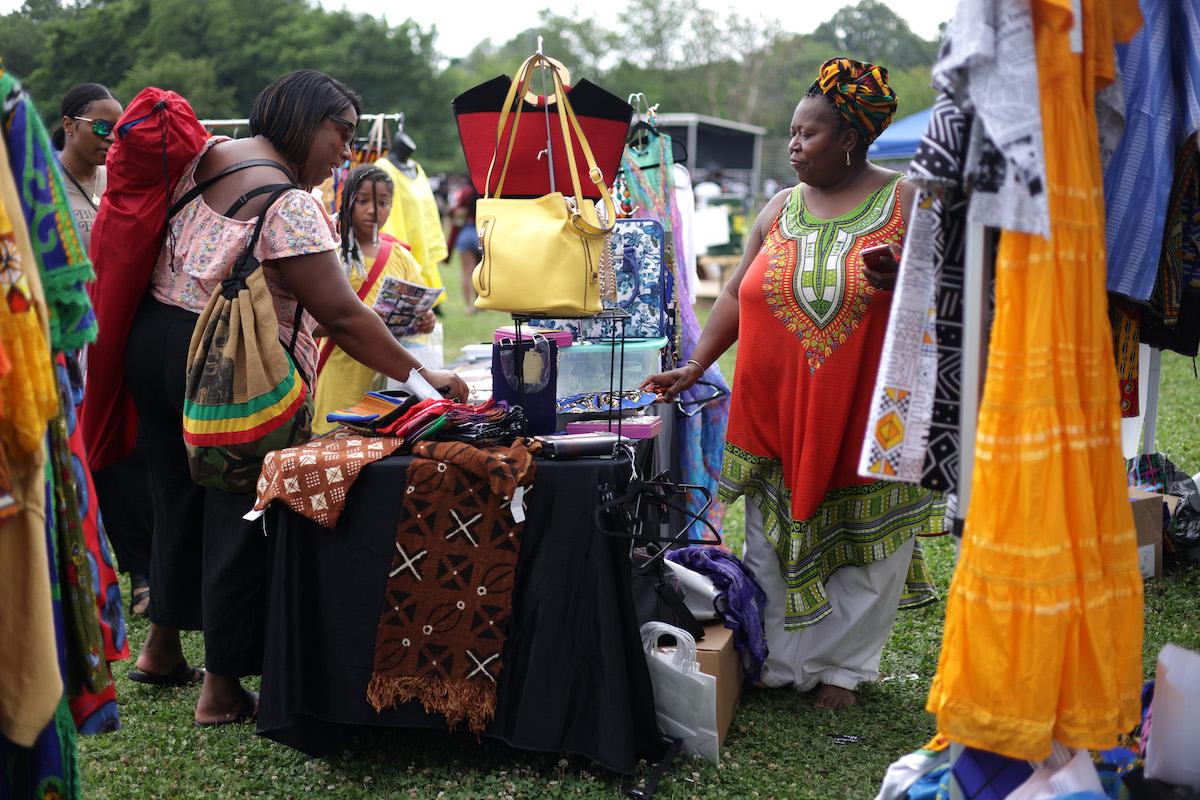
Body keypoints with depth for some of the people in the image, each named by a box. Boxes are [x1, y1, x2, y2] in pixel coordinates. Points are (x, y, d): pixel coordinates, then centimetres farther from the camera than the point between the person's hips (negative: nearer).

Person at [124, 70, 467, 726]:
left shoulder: (207, 155, 7)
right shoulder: (289, 205, -19)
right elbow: (342, 316, -23)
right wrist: (420, 376, -19)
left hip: (152, 340, 9)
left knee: (178, 497, 22)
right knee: (238, 516, 2)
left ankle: (162, 647, 38)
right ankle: (222, 690, 10)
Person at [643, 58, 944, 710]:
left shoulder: (906, 202, -1)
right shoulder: (780, 210, 11)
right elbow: (736, 294, 12)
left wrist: (907, 280, -22)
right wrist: (694, 367, 5)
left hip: (866, 411, -3)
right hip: (778, 408, 3)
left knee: (863, 538, 4)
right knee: (776, 533, 5)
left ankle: (840, 667, 19)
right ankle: (779, 663, 18)